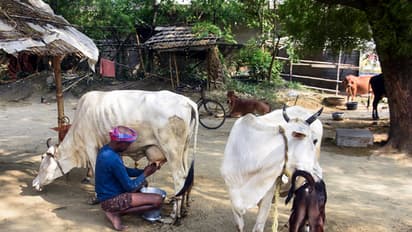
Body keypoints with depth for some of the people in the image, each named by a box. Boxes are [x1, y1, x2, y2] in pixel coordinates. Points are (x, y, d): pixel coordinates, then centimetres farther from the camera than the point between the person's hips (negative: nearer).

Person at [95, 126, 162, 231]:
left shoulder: (106, 150, 1)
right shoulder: (113, 159, -28)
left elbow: (124, 170, 15)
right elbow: (129, 186, -19)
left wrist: (142, 171, 4)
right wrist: (145, 174, -5)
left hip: (107, 193, 10)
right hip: (111, 200, -10)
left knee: (142, 183, 29)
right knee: (158, 200, -14)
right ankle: (115, 213, -7)